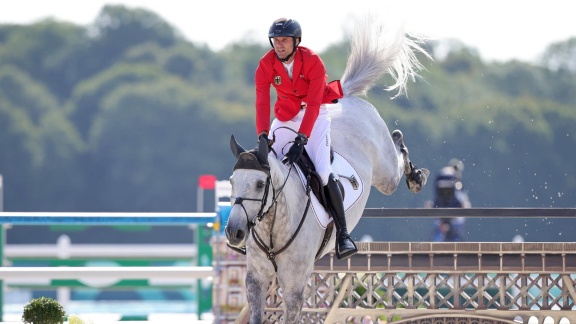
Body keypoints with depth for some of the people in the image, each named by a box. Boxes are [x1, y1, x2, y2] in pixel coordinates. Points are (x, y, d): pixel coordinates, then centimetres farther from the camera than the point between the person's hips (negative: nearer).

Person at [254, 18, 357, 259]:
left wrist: (301, 140, -37)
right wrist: (262, 136, -33)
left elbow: (313, 104, -28)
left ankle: (343, 234, -17)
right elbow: (262, 103, -18)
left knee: (323, 172, -19)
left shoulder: (313, 62, -24)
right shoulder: (266, 65, -13)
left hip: (315, 114, -4)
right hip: (285, 115, 4)